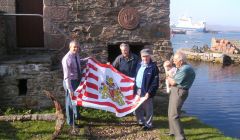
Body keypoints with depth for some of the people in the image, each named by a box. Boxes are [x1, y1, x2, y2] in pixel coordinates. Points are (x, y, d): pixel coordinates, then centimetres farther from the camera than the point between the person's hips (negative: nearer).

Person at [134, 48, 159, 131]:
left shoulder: (153, 67, -12)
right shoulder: (139, 65, 9)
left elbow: (155, 82, -15)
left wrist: (149, 92, -21)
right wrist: (135, 89, 10)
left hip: (146, 92, -7)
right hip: (138, 90, 7)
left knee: (148, 109, 7)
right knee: (137, 108, 17)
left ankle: (148, 124, 22)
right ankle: (141, 121, 35)